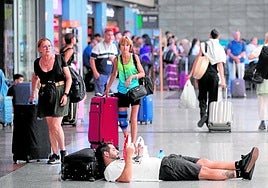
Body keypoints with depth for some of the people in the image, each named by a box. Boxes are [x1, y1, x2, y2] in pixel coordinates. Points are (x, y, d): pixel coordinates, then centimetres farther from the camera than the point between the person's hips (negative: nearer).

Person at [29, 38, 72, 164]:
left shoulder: (59, 59, -5)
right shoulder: (37, 63, 5)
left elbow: (69, 78, -1)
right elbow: (35, 78, 24)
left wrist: (65, 94, -10)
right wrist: (32, 94, 25)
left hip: (59, 93, -4)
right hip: (45, 95, 4)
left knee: (56, 125, -11)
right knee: (50, 127, 4)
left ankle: (63, 150, 7)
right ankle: (55, 155, 10)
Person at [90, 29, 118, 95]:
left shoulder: (114, 47, 11)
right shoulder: (98, 46, -8)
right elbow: (92, 59, -8)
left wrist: (114, 59, -3)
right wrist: (95, 72, -14)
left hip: (110, 74, 6)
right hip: (100, 74, -6)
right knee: (99, 93, -8)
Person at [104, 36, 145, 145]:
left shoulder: (134, 57, -1)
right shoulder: (117, 59, 5)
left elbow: (142, 73, 0)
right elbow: (114, 74, 18)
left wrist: (132, 76, -17)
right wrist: (107, 88, 21)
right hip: (122, 91, 2)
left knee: (133, 118, -3)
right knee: (122, 118, 0)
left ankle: (133, 143, -1)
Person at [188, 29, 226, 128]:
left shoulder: (204, 45, 0)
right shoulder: (220, 48, 1)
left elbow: (197, 59, -4)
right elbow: (220, 64, -6)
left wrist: (191, 73, -2)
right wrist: (222, 79, -9)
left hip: (203, 73, 0)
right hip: (214, 74, 0)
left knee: (202, 96, 8)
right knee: (212, 97, 9)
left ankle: (203, 113, -17)